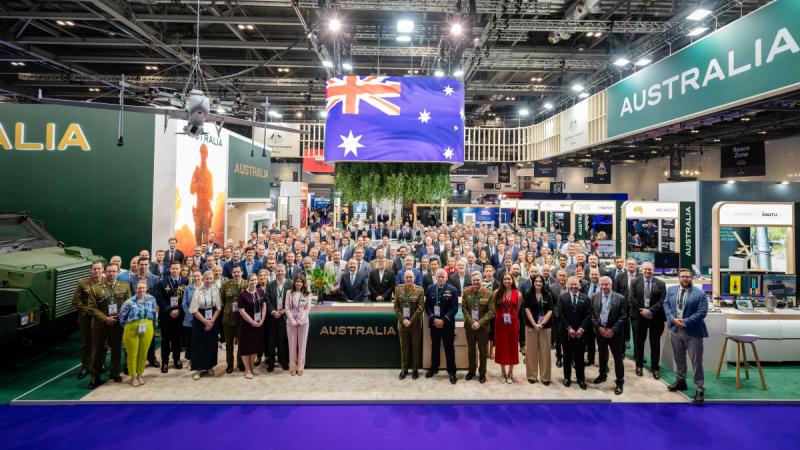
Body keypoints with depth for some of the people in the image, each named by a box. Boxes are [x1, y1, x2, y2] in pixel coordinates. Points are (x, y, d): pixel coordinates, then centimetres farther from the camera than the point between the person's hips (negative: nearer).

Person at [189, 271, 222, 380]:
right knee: (199, 344, 1)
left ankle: (209, 366, 23)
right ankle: (198, 369, 10)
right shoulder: (198, 291, -9)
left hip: (213, 320, 2)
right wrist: (205, 321, -12)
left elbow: (218, 307, 0)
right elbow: (194, 310, -9)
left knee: (211, 343, 9)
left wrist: (212, 321, -9)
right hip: (199, 320, -2)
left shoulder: (215, 290, -2)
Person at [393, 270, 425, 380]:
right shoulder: (398, 289, 1)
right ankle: (404, 369, 23)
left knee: (415, 347, 8)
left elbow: (421, 308, -8)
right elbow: (396, 306, 0)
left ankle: (415, 369, 20)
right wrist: (403, 320, -11)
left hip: (415, 324, -2)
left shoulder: (419, 290, -5)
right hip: (402, 323, 2)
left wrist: (411, 321, -13)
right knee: (404, 347, 11)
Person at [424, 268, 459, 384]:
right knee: (434, 346, 14)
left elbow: (454, 308, -8)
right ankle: (434, 368, 28)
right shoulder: (430, 289, 3)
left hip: (447, 323, -2)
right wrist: (433, 318, -12)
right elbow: (427, 306, 2)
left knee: (449, 348, 2)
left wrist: (444, 320, -16)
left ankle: (452, 371, 12)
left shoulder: (452, 290, -5)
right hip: (434, 322, 3)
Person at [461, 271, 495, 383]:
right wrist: (471, 322, -12)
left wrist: (479, 323, -16)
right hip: (470, 326, 2)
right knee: (471, 350, 14)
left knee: (483, 351, 9)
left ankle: (482, 373, 24)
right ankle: (471, 371, 30)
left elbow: (491, 311, -9)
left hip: (483, 327, -2)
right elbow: (464, 308, -1)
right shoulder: (466, 292, 0)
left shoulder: (489, 293, -7)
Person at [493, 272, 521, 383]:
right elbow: (494, 308, 7)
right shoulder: (497, 292, -1)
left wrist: (512, 317, 5)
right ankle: (503, 372, 21)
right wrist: (500, 316, 3)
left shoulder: (517, 294, -1)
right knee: (501, 346, 7)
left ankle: (510, 373, 21)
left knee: (512, 346, 7)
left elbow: (518, 310, 7)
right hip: (500, 323, 0)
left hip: (513, 323, 0)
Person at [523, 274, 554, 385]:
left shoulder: (548, 295, 3)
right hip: (531, 326, 0)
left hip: (545, 326, 1)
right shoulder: (528, 294, 1)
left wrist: (542, 324, -11)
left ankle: (545, 376, 13)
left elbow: (550, 311, 0)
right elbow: (527, 310, -2)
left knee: (545, 351, 3)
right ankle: (532, 375, 14)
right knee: (531, 351, 4)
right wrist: (534, 324, -11)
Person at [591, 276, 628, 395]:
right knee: (602, 354, 19)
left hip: (614, 332, -3)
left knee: (618, 356, 2)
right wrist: (599, 327, -9)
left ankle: (619, 382, 12)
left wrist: (613, 330, -15)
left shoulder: (620, 298, -8)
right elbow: (592, 314, 1)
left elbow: (623, 316, -10)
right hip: (600, 330, 3)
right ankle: (603, 375, 36)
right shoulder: (594, 297, 0)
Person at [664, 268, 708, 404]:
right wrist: (673, 319, -11)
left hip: (693, 332, -4)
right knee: (679, 358, 18)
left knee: (696, 361, 1)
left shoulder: (700, 293, -9)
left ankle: (699, 389, 11)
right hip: (675, 330, 5)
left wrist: (685, 322, -20)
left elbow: (702, 312, -14)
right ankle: (680, 381, 35)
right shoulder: (671, 290, 5)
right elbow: (666, 305, 5)